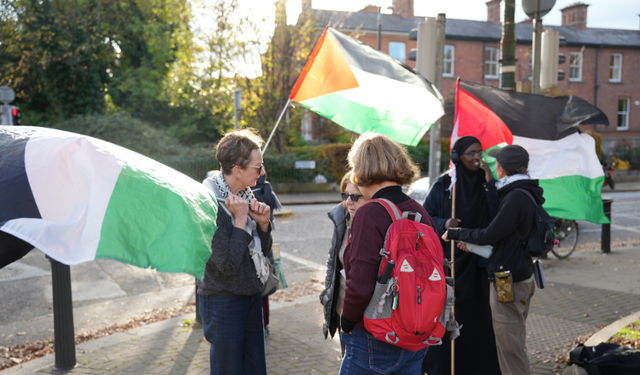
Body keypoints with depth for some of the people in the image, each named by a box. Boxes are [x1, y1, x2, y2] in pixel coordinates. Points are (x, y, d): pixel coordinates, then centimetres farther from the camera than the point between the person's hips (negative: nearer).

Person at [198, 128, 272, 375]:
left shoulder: (247, 196, 3)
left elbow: (263, 251, 8)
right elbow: (227, 265, -24)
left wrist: (263, 223, -10)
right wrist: (240, 219, -22)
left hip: (252, 295, 7)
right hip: (224, 301, -7)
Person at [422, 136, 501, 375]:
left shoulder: (486, 183, 4)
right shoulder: (443, 184, 1)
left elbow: (497, 215, -10)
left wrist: (490, 182, -14)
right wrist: (444, 224, -16)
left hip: (477, 260, 1)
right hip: (448, 259, -1)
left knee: (476, 315, 2)